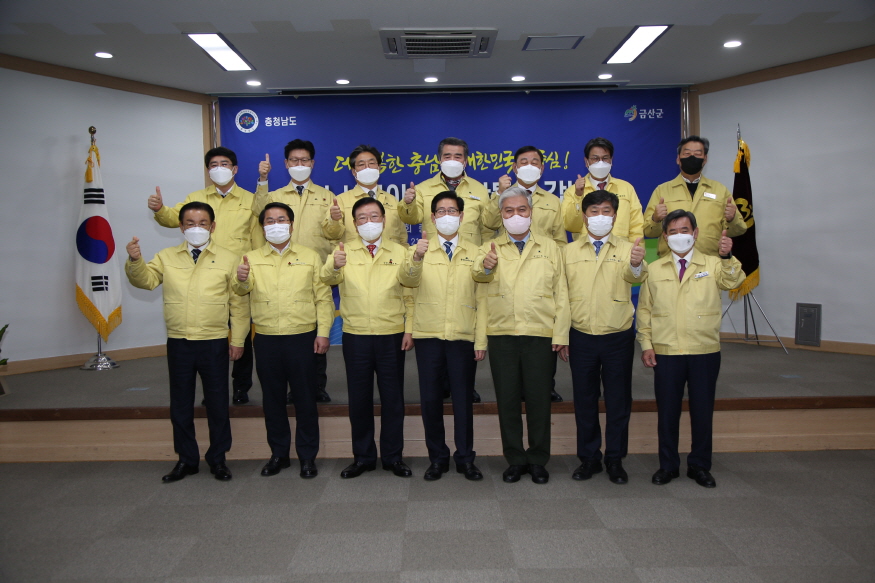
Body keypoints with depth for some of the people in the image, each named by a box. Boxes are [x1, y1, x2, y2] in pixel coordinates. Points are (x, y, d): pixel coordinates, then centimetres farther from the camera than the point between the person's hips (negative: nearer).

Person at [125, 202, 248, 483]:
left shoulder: (228, 259, 2)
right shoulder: (166, 257, 9)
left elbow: (239, 303, 1)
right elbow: (145, 280, -5)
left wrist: (238, 339, -4)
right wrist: (135, 261, -24)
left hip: (214, 343, -2)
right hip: (178, 343, 2)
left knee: (217, 403, 7)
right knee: (180, 404, 11)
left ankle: (218, 458, 22)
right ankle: (186, 459, 26)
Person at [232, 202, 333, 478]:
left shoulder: (310, 257, 5)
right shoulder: (252, 258, 8)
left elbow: (323, 298, 3)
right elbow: (241, 291, -7)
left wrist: (323, 332, -5)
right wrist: (242, 279, -30)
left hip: (302, 337, -1)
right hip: (266, 339, 2)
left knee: (305, 398, 5)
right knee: (273, 398, 11)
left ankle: (307, 456, 18)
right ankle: (278, 453, 25)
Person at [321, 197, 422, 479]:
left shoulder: (399, 252, 7)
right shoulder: (344, 251, 5)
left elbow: (410, 283, -4)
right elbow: (328, 278, -13)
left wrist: (409, 329, -20)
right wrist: (335, 266, -36)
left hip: (392, 336, 0)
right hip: (355, 336, 0)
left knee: (393, 397, 7)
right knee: (359, 397, 8)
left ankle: (393, 456, 21)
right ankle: (362, 456, 22)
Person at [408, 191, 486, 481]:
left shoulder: (474, 253, 9)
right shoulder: (420, 251, 7)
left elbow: (481, 298, 7)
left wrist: (481, 340, 0)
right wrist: (416, 258, -35)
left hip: (463, 338, 0)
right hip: (428, 337, 0)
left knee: (463, 398, 5)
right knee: (430, 398, 5)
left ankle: (465, 458, 19)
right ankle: (437, 457, 20)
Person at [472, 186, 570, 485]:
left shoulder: (549, 247, 10)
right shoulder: (490, 249, 9)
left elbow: (561, 294, 6)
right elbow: (478, 274, -15)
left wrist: (561, 335, -3)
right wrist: (485, 266, -39)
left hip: (541, 336, 0)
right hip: (501, 336, 1)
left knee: (539, 399, 6)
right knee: (507, 399, 7)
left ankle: (538, 460, 22)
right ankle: (515, 459, 22)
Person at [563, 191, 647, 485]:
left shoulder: (627, 249, 0)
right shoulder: (569, 251, 6)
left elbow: (635, 276, -22)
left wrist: (637, 265, -46)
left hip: (618, 337, -1)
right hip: (581, 337, 1)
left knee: (619, 400, 7)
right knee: (584, 399, 10)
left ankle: (615, 459, 23)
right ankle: (588, 457, 24)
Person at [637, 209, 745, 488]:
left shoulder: (713, 265, 4)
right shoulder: (654, 269, 7)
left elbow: (733, 280, -17)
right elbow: (644, 309, 8)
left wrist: (727, 256, -35)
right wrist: (646, 344, 1)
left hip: (705, 352, 0)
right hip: (666, 353, 1)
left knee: (703, 410, 8)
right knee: (667, 410, 8)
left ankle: (700, 465, 25)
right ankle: (668, 465, 23)